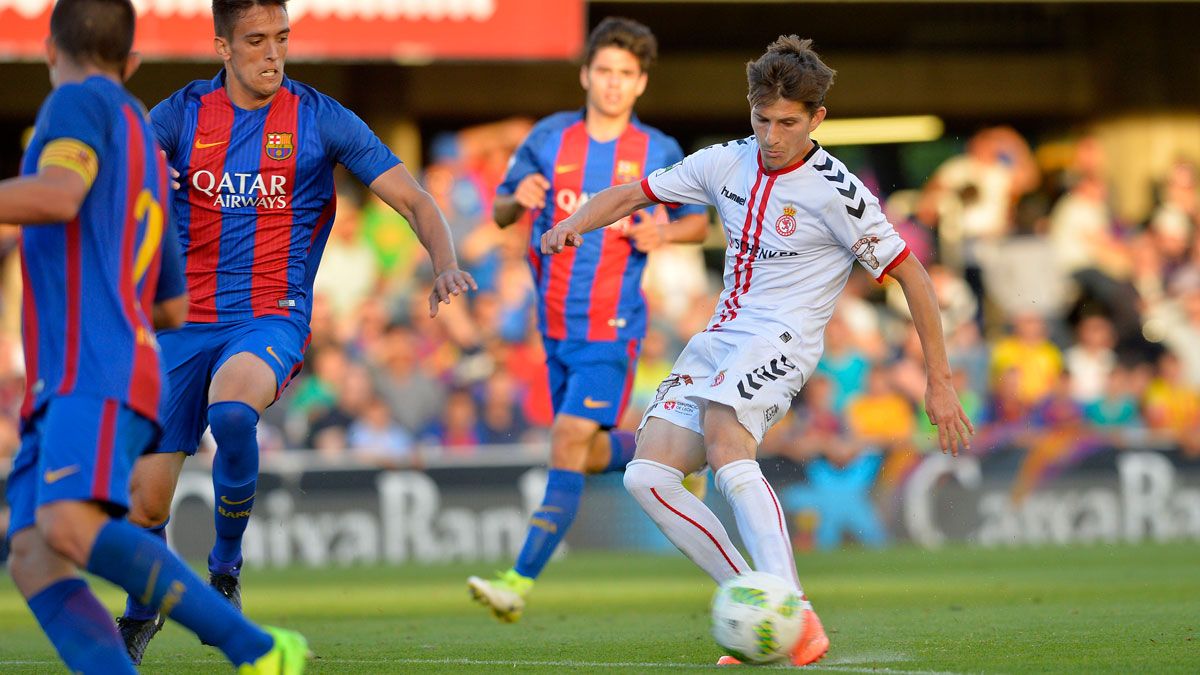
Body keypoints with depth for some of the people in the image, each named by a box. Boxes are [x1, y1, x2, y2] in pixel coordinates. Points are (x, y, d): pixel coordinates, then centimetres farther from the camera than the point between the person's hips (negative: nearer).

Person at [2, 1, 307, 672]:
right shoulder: (149, 156, 31)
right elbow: (172, 308, 38)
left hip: (97, 372, -9)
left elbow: (57, 194, -18)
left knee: (70, 530, -29)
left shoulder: (82, 100, 5)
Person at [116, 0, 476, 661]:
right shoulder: (182, 114, 4)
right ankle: (140, 612, 31)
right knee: (145, 497, -1)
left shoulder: (319, 118, -1)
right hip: (186, 324, 2)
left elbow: (413, 199, -1)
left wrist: (444, 262, -20)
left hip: (271, 317, -2)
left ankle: (226, 567, -12)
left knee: (231, 413, -36)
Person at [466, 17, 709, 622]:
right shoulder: (549, 139, 3)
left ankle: (521, 582, -22)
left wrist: (664, 232, -12)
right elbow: (500, 214, 10)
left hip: (612, 327, -4)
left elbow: (699, 222, 10)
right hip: (556, 325, 4)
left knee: (570, 441, -17)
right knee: (592, 455, 13)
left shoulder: (659, 155, -2)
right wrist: (519, 199, -14)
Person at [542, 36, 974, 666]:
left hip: (782, 338, -7)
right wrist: (574, 223, -6)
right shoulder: (727, 163, 7)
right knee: (647, 476, -10)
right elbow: (632, 193, 16)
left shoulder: (837, 192, -10)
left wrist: (940, 383, -5)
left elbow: (912, 277, -5)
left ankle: (797, 620, -42)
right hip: (718, 340, 7)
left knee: (724, 440, -35)